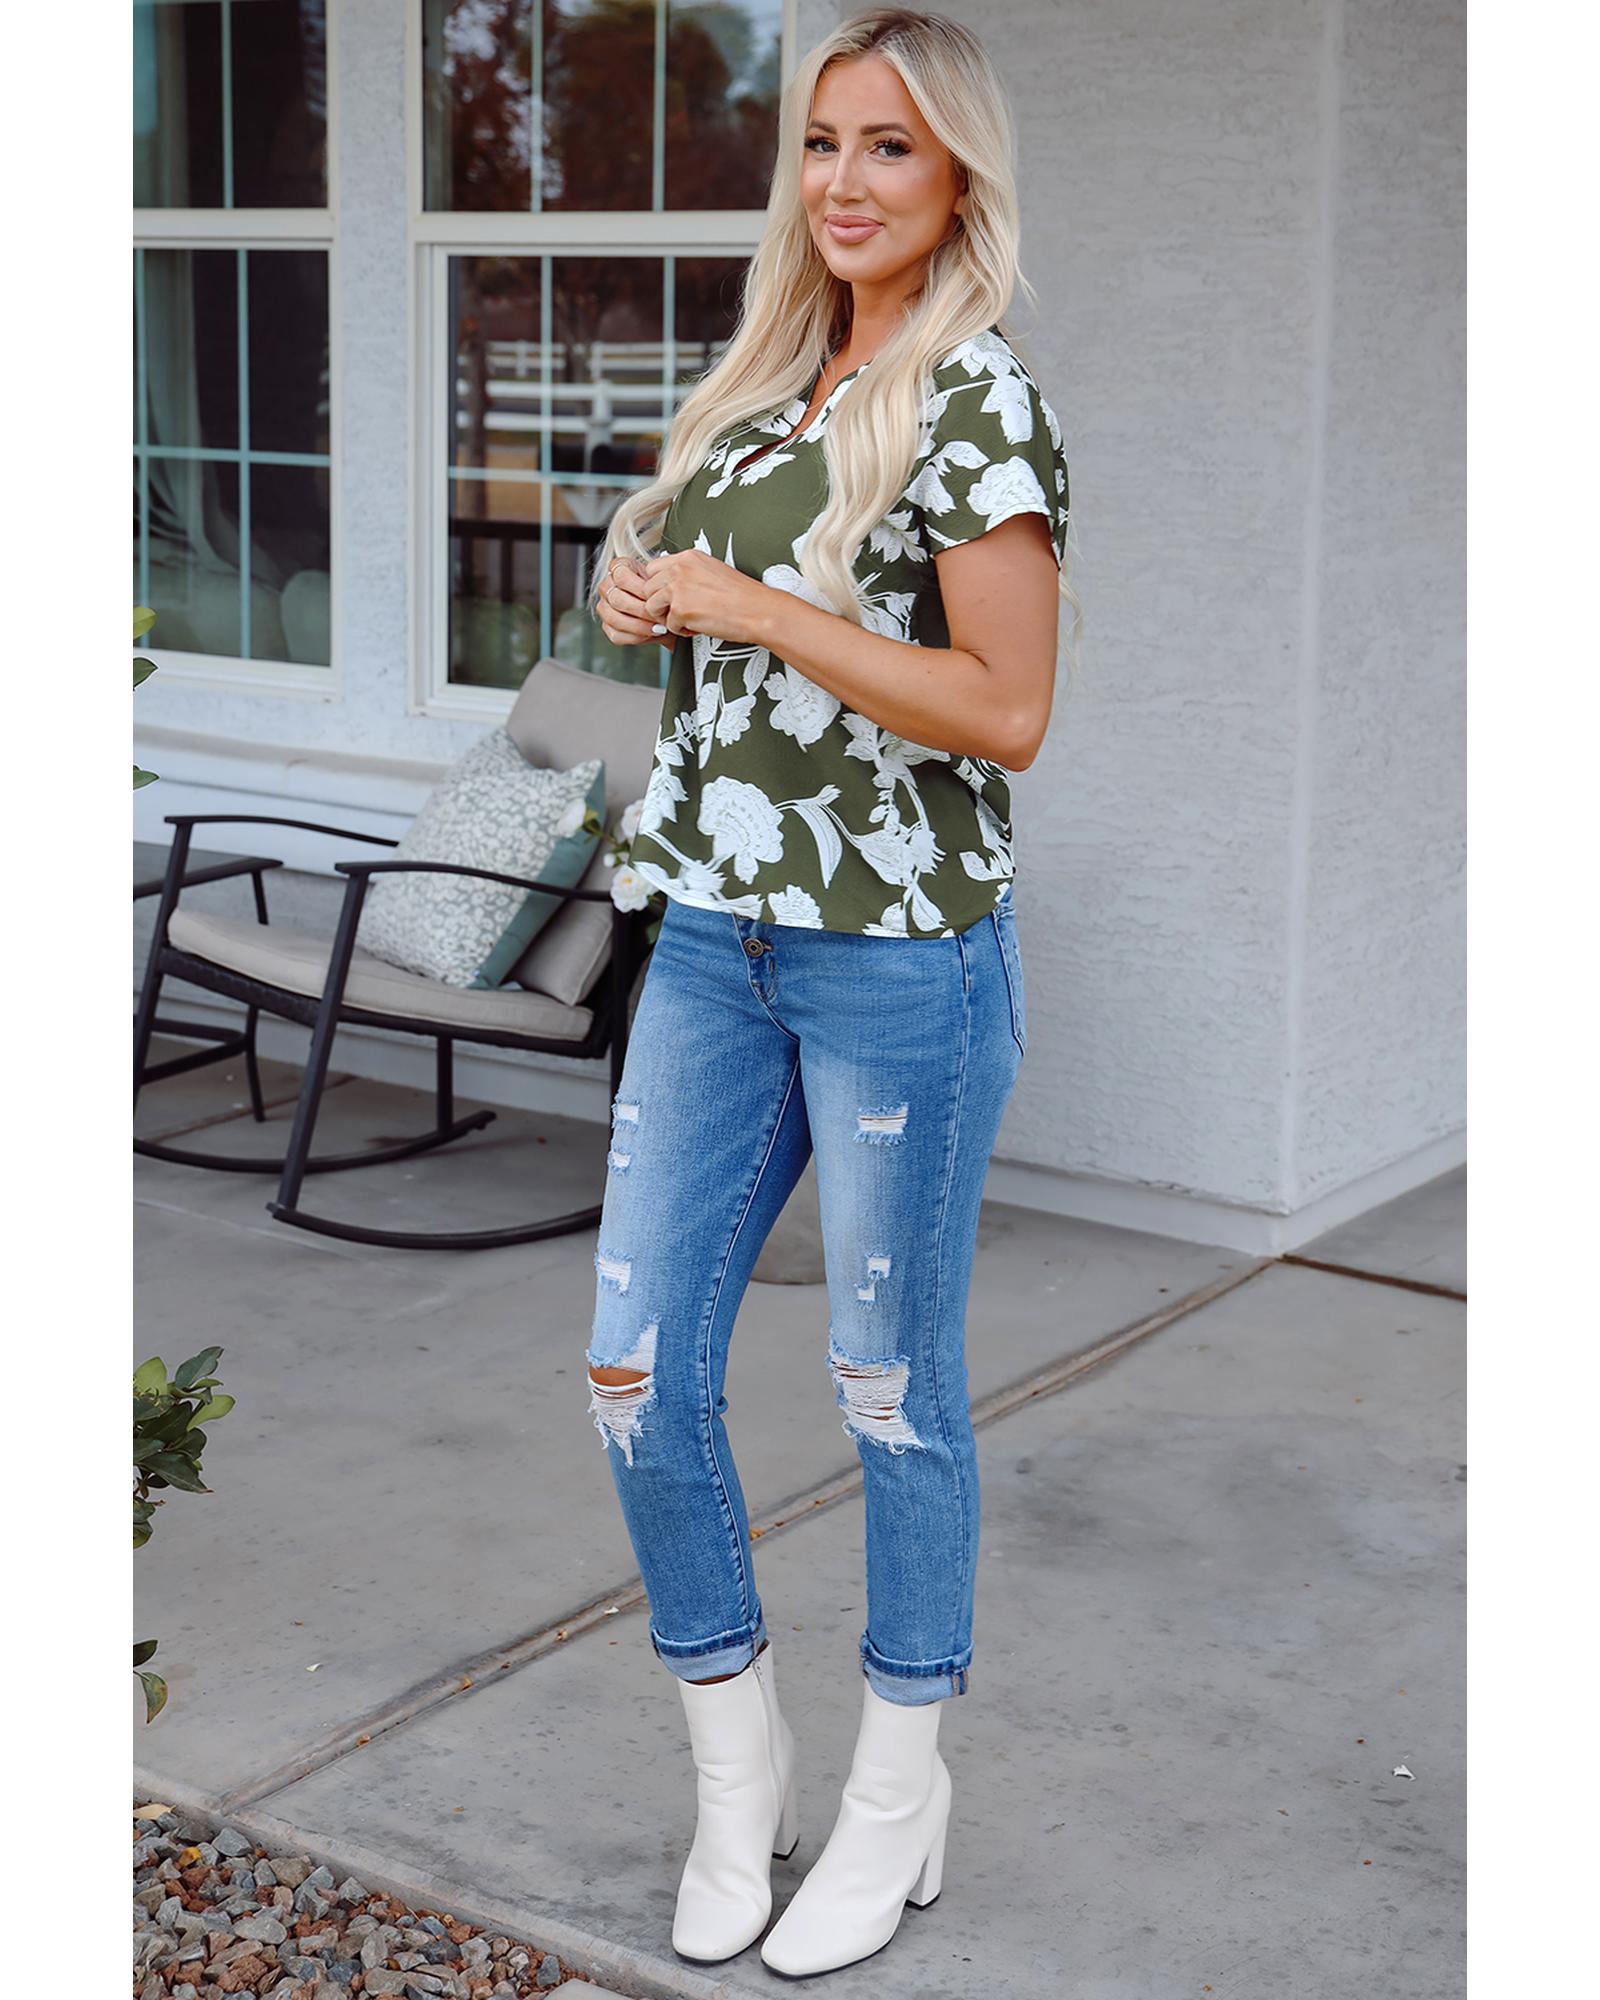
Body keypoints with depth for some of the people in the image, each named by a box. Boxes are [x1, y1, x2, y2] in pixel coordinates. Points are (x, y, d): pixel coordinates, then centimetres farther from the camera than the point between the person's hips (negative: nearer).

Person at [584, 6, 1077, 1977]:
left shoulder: (975, 397, -11)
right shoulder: (769, 377, 11)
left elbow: (1005, 709, -18)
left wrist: (745, 603, -17)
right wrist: (641, 590, 3)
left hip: (901, 960, -7)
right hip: (715, 937, 7)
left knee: (893, 1387, 7)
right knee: (638, 1369, 7)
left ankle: (897, 1801, 26)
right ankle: (737, 1763, 27)